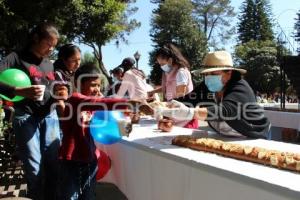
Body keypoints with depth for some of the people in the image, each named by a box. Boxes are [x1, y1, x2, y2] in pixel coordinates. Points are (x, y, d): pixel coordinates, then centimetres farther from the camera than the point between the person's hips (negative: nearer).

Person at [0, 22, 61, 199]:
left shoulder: (50, 64, 16)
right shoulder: (17, 57, -2)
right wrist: (19, 91, -29)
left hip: (50, 117, 5)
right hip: (26, 118, -4)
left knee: (54, 165, 1)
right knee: (34, 169, -4)